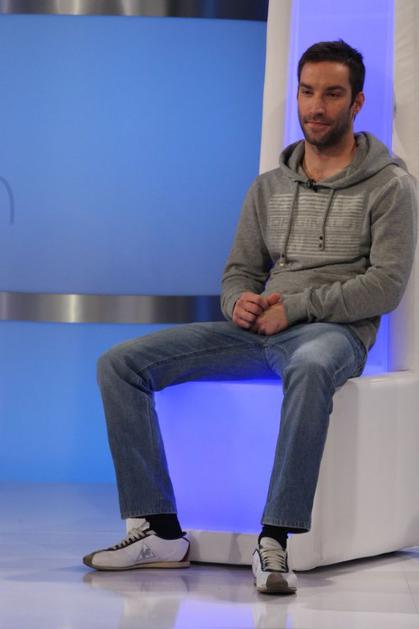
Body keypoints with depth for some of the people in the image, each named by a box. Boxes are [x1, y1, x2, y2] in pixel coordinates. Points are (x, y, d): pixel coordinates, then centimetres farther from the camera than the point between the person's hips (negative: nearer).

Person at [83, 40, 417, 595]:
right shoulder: (269, 187, 19)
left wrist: (294, 306, -14)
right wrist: (240, 303, -7)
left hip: (334, 331, -6)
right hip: (259, 334, 6)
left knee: (310, 367, -45)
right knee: (122, 363, -11)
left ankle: (274, 542, -42)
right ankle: (161, 531, -15)